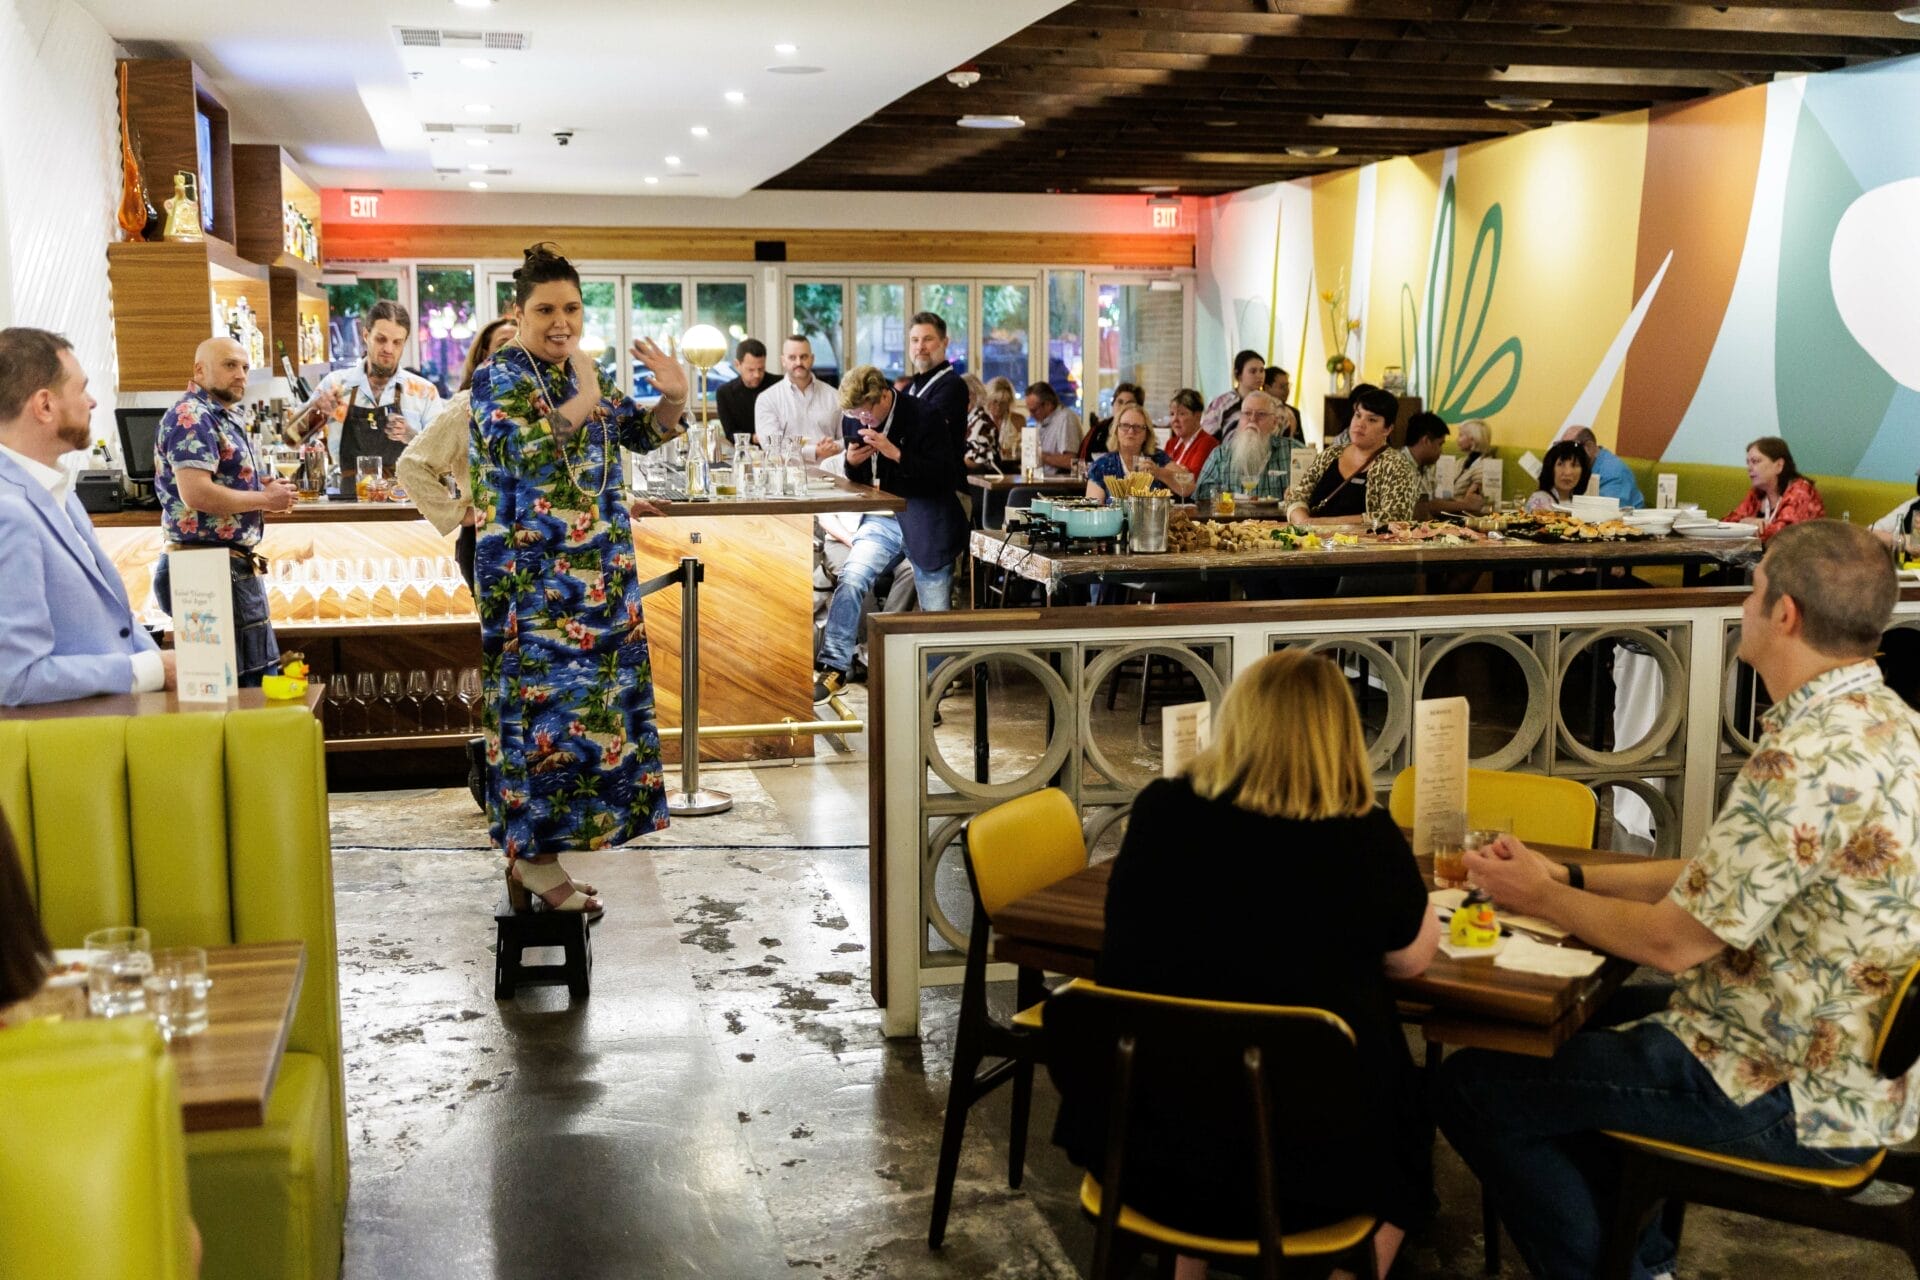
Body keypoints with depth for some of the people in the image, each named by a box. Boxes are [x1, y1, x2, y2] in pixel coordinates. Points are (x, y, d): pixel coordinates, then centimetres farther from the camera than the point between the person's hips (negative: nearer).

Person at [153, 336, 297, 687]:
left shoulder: (226, 418, 18)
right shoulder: (191, 417, -13)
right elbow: (195, 494, -24)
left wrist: (262, 486, 10)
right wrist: (265, 500, -13)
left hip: (235, 563, 11)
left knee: (259, 675, 14)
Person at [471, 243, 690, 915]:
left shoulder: (583, 375, 13)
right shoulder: (499, 376, -7)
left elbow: (641, 434, 20)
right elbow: (519, 451, -24)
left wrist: (672, 398, 1)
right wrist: (582, 403, -24)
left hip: (595, 575, 8)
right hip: (534, 576, -8)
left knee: (585, 699, 8)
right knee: (547, 702, -7)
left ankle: (532, 846, 17)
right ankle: (533, 856, 2)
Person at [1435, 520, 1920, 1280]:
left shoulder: (1807, 759, -28)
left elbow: (1671, 940, -22)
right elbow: (1722, 877, 10)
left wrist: (1540, 897, -6)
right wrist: (1568, 880, 7)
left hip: (1795, 1100, -10)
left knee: (1472, 1087, -6)